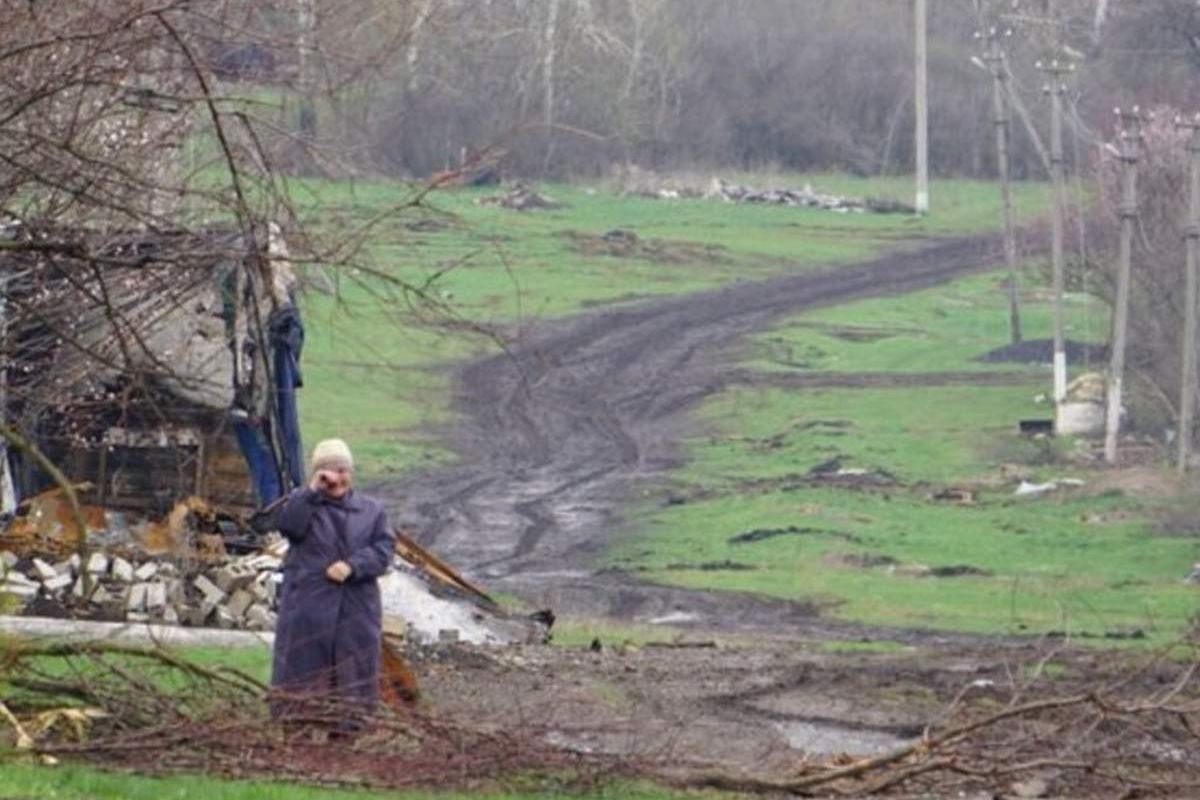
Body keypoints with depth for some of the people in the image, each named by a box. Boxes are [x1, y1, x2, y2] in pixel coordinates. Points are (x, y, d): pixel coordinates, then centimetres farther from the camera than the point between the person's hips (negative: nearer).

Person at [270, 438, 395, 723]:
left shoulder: (371, 510, 11)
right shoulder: (304, 503, 6)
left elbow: (383, 550, 1)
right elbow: (288, 526, -14)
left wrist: (352, 566, -15)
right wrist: (312, 491, -19)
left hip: (356, 609, 2)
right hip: (308, 603, -2)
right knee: (304, 664, -4)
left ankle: (350, 720, 6)